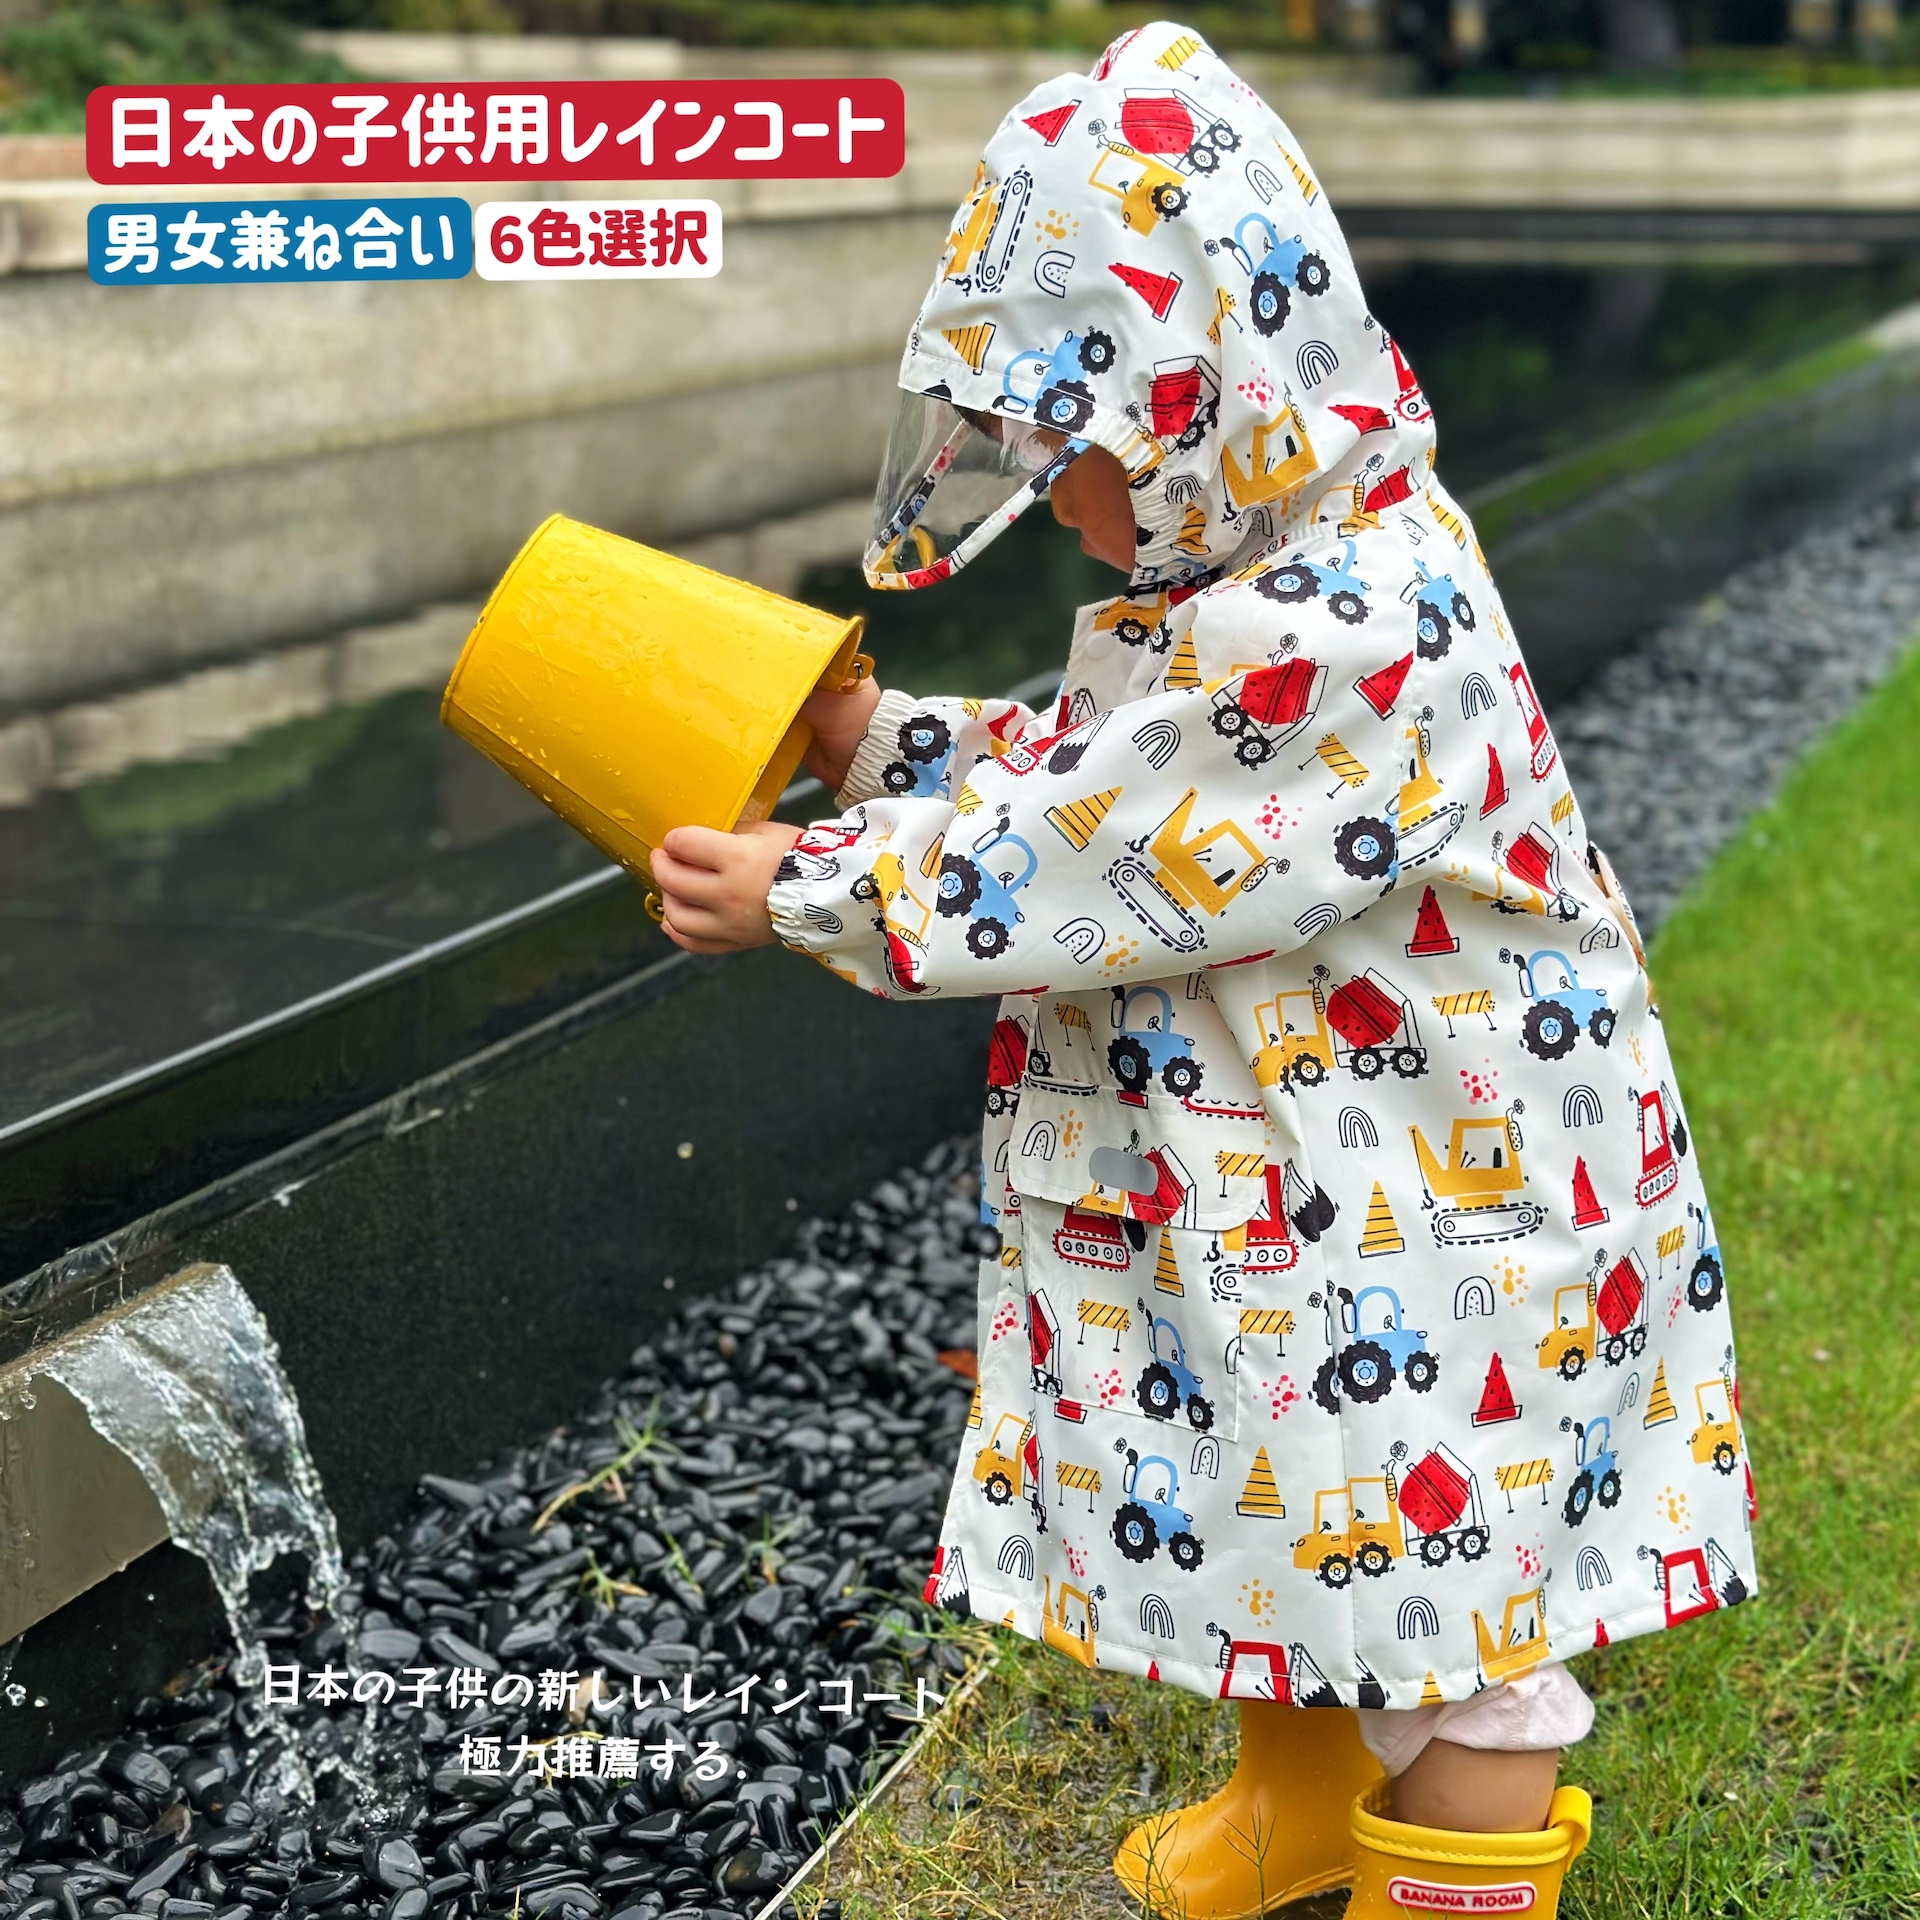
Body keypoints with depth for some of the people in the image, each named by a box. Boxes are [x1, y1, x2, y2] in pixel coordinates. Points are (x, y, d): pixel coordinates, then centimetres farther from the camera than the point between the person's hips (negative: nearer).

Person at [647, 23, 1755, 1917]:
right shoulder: (1263, 579, 4)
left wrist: (807, 892, -19)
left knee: (1456, 1590, 7)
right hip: (1283, 1197, 10)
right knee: (1294, 1519, 27)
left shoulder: (1355, 632, -29)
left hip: (1433, 1221, -10)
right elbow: (1085, 772, 15)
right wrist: (876, 739, 5)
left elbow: (1090, 863, -27)